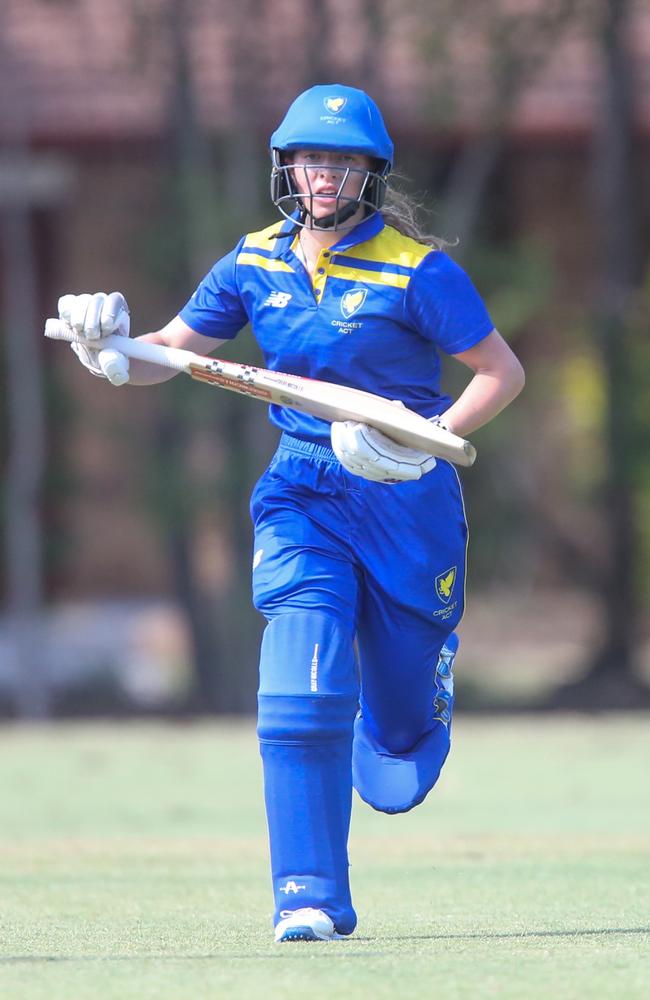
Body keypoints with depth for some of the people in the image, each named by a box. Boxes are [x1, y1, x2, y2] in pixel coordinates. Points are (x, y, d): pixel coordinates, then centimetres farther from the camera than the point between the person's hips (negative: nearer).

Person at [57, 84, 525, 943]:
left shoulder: (417, 271, -10)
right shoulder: (255, 265, 2)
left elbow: (503, 373, -7)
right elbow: (167, 354, 6)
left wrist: (427, 442, -20)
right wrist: (111, 350, -16)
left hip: (408, 502, -2)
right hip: (303, 495, 2)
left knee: (400, 712, 8)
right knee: (304, 694, -15)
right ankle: (312, 900, -11)